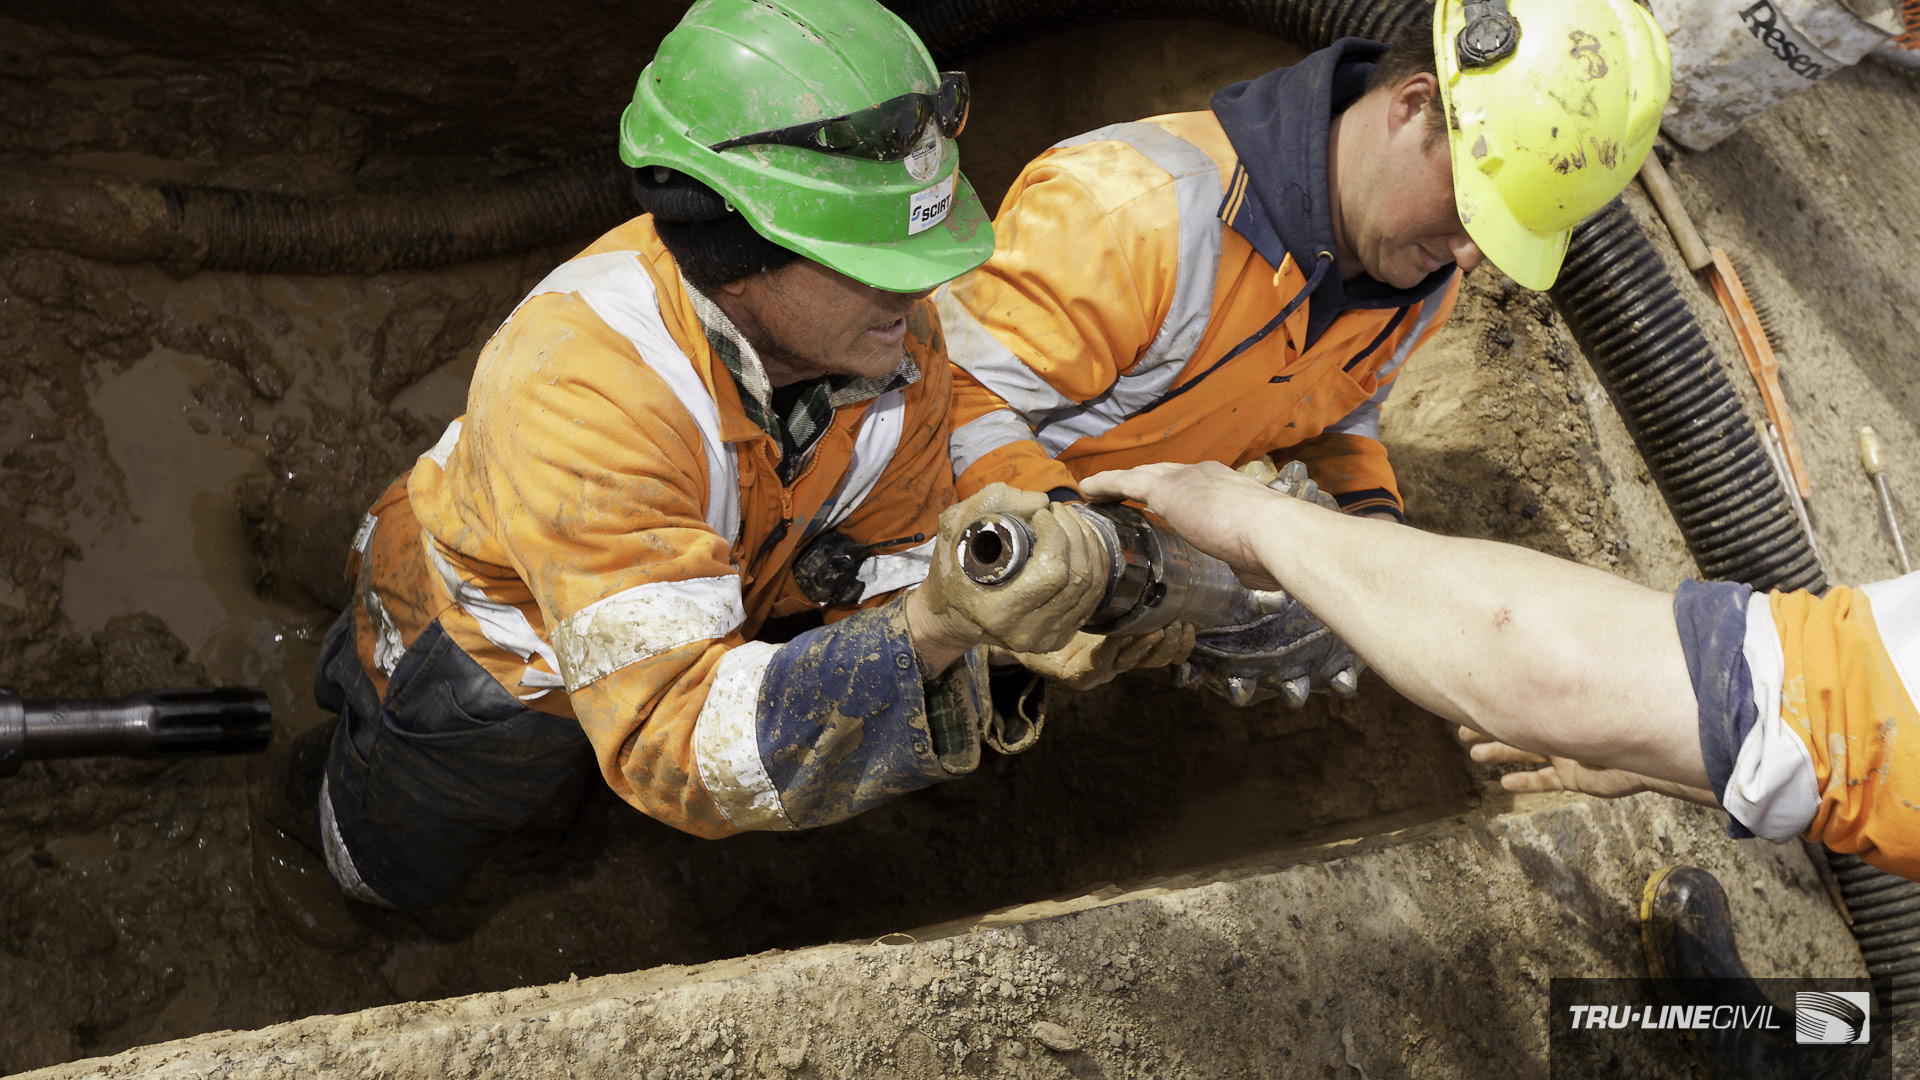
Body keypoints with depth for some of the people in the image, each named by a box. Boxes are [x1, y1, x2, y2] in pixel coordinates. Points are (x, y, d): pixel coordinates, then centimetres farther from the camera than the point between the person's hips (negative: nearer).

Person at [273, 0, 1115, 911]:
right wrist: (930, 628, -65)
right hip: (478, 665, -4)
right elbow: (676, 745, -53)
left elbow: (893, 581, -16)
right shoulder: (583, 386, -48)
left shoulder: (897, 333, -28)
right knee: (391, 874, 23)